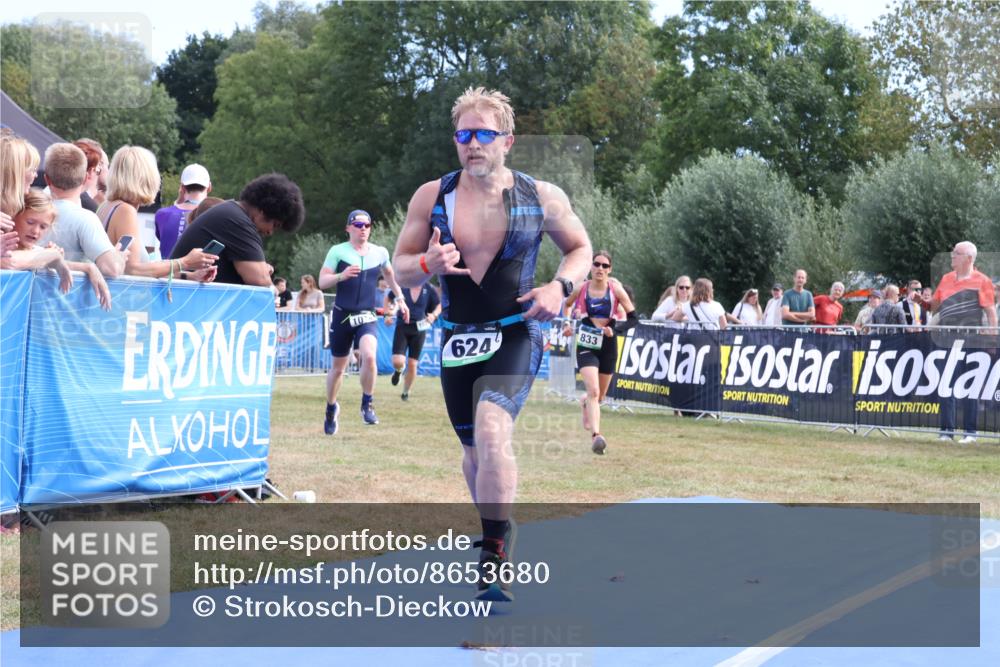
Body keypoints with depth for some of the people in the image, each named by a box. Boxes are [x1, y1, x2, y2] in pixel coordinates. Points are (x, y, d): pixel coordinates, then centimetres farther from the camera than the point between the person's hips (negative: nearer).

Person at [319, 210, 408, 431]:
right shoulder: (338, 251, -4)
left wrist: (400, 299, 23)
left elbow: (389, 274, 26)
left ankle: (367, 405, -6)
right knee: (338, 367, 10)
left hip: (367, 317, 1)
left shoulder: (380, 253, 5)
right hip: (342, 315, -1)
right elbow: (322, 282, -10)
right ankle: (331, 408, 35)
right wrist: (341, 276, -28)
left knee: (369, 356, -25)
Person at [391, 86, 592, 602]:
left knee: (492, 429, -26)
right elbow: (400, 266, 5)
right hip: (457, 337, 3)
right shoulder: (431, 196, 0)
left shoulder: (541, 197, -3)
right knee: (473, 449, 13)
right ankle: (495, 530, 40)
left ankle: (495, 557, -21)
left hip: (516, 333, -3)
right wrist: (427, 264, -18)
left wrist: (560, 286, -9)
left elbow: (581, 249, 11)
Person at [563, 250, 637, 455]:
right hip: (586, 346, -2)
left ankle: (586, 403, 51)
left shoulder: (616, 290, -6)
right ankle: (596, 436, -26)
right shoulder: (581, 288, -4)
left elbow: (633, 318, -4)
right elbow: (567, 305, 17)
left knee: (599, 396, 15)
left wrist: (615, 330, -18)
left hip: (608, 346, 2)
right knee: (593, 391, -21)